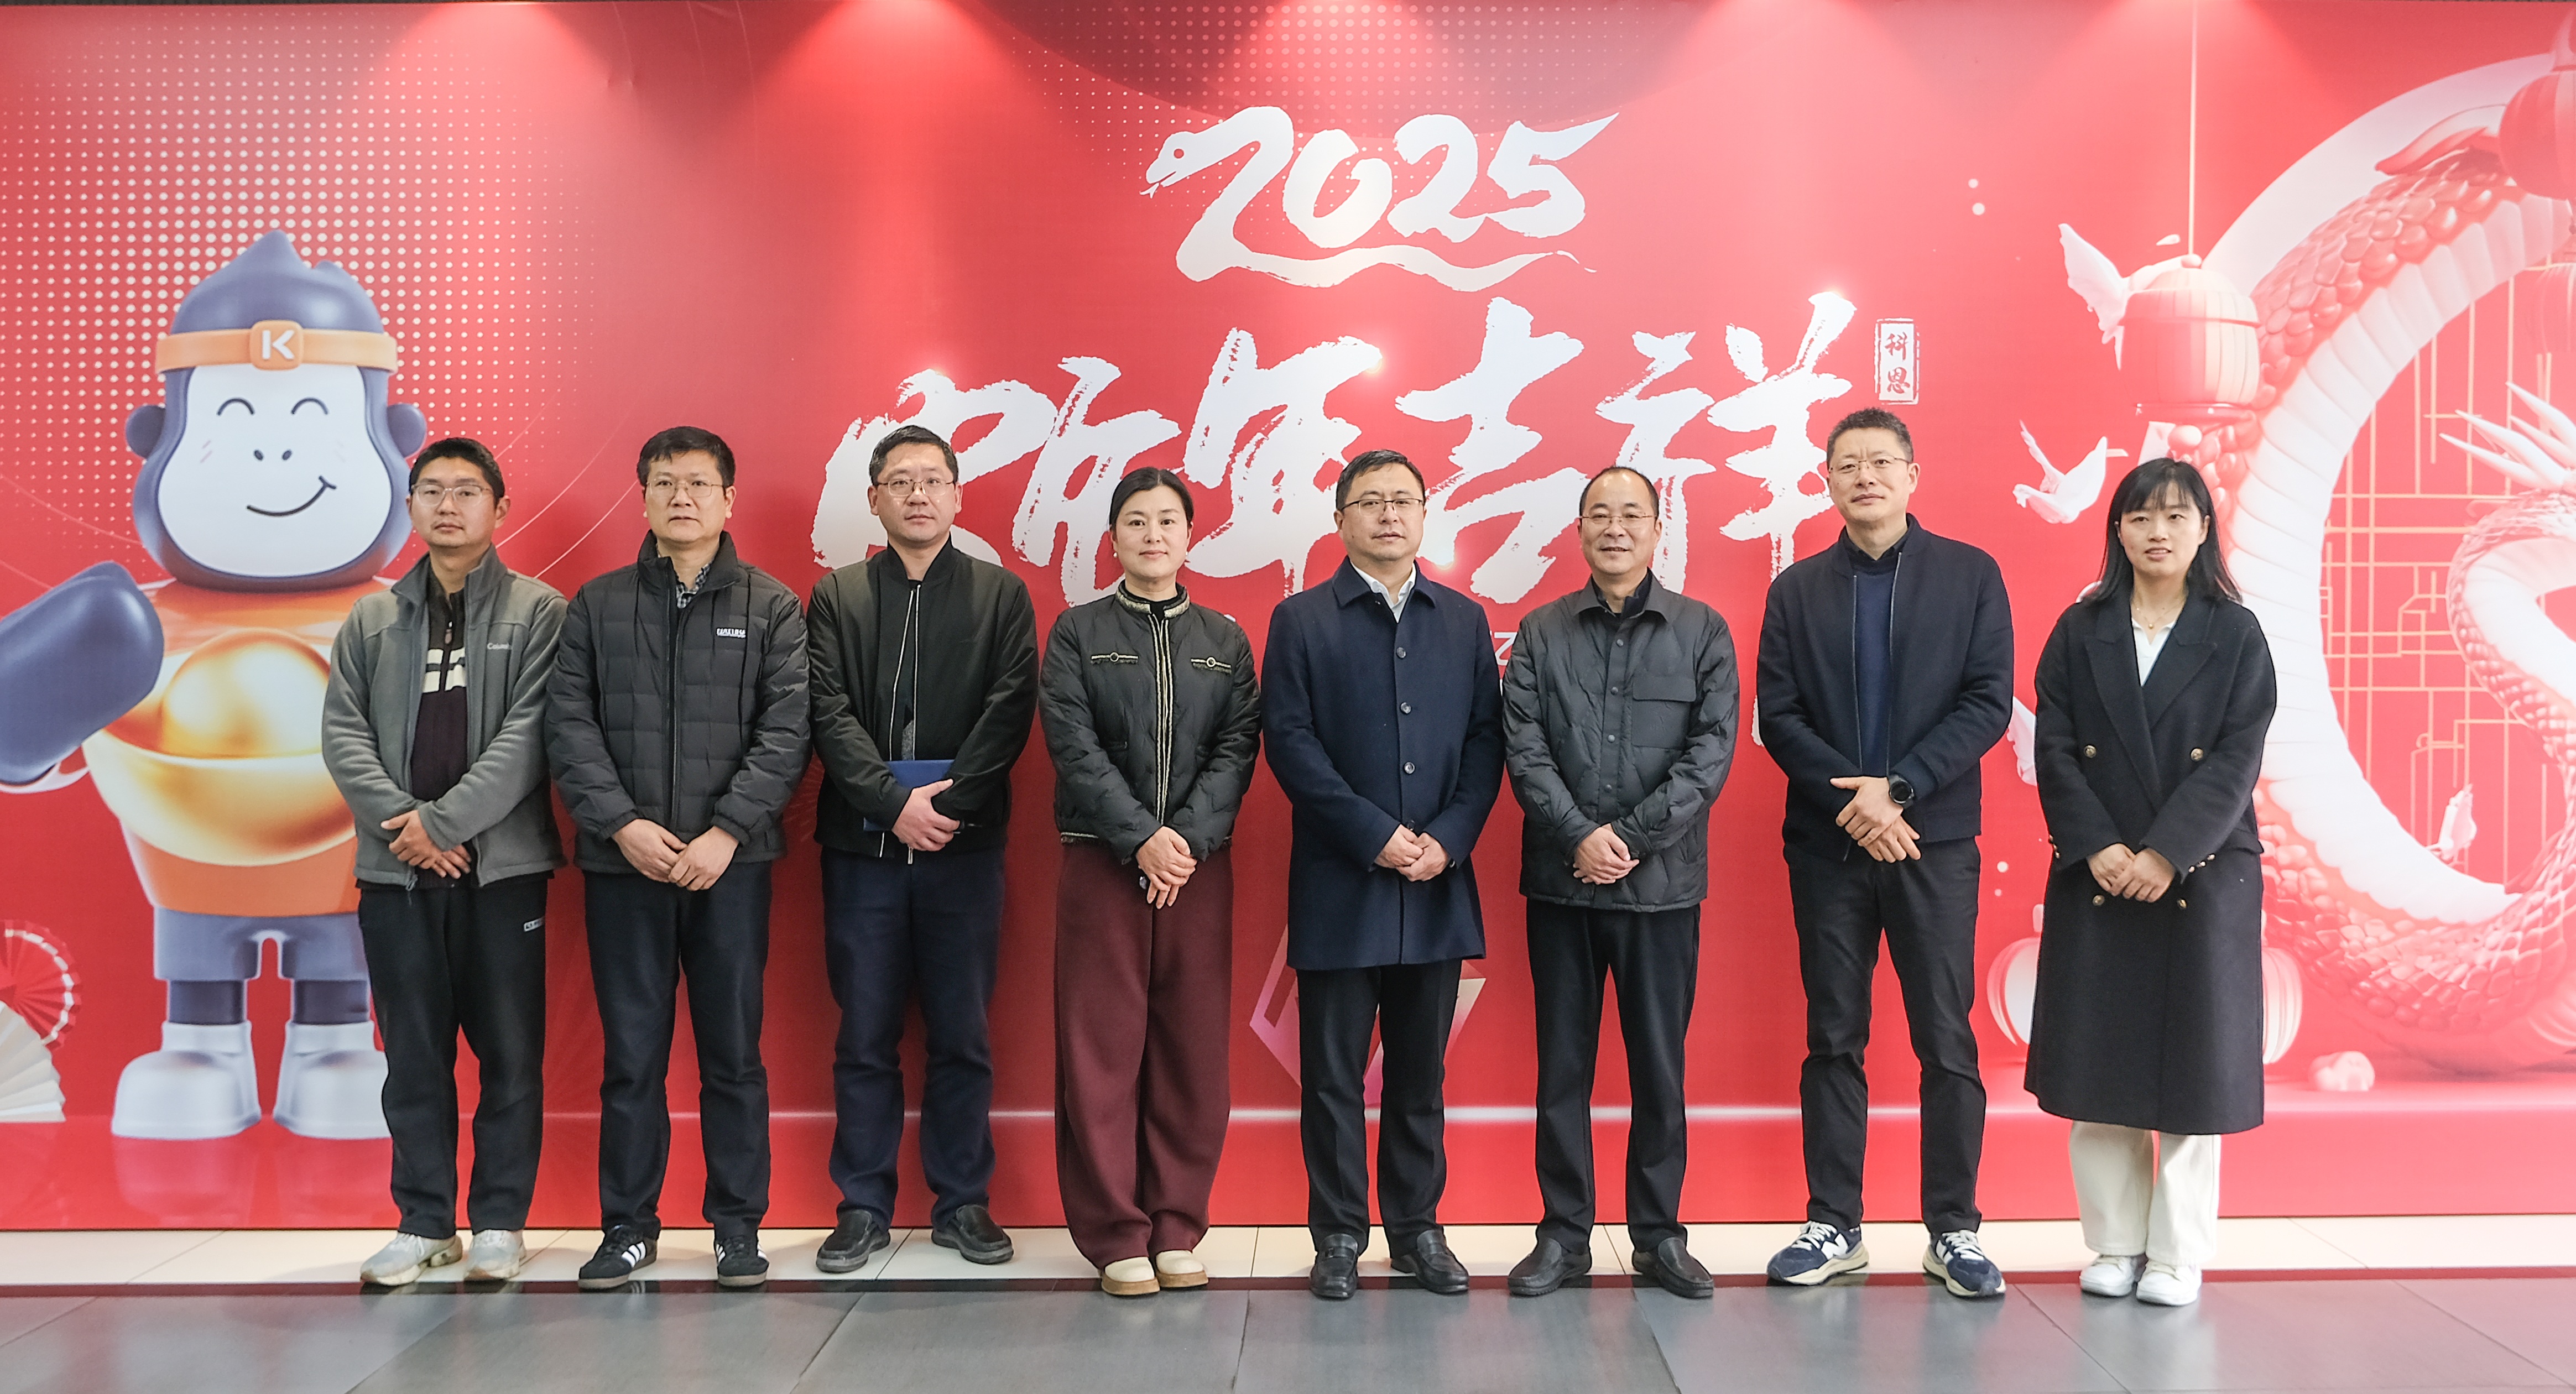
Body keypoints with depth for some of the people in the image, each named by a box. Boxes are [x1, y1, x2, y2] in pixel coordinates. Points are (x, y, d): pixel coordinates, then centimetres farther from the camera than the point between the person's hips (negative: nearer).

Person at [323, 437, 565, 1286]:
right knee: (414, 1053, 8)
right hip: (394, 868, 3)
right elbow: (342, 733, 5)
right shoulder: (371, 621, 14)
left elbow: (529, 736, -9)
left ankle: (500, 1222, 13)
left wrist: (443, 820, -14)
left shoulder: (539, 611, 1)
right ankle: (424, 1222, 18)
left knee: (510, 1050, 2)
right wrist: (401, 823, -10)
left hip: (502, 863, -3)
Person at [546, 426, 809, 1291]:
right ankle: (628, 1226, 18)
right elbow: (569, 725, 2)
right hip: (622, 863, 1)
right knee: (631, 1054, 7)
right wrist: (623, 823, -10)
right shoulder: (597, 606, 9)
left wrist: (725, 833, -12)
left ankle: (739, 1226, 15)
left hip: (731, 863, -1)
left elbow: (785, 732, -3)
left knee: (733, 1051, 5)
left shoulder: (772, 607, 5)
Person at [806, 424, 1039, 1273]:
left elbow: (1010, 710, -3)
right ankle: (863, 1207, 16)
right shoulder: (837, 597, 9)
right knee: (864, 1036, 6)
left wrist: (949, 801, -13)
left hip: (964, 844, 0)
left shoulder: (1003, 596, 8)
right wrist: (895, 802, -13)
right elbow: (830, 715, -1)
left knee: (962, 1036, 5)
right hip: (862, 845, 1)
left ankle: (962, 1203, 16)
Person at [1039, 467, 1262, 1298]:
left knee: (1194, 1050, 3)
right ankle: (1115, 1236, 8)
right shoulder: (1078, 633, 5)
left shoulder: (1224, 639, 11)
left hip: (1199, 866, 2)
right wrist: (1143, 839, -15)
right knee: (1102, 1050, -1)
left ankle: (1177, 1228, 14)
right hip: (1102, 862, -2)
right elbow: (1074, 746, -5)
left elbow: (1237, 749, 2)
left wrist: (1187, 838, -12)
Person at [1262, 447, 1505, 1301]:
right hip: (1339, 886, -2)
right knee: (1333, 1072, 3)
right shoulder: (1301, 620, 3)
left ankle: (1417, 1229, 21)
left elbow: (1486, 741, 7)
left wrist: (1448, 838, -8)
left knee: (1420, 1071, 10)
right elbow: (1290, 741, -5)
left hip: (1437, 885, 3)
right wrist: (1376, 835, -12)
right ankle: (1339, 1237, 14)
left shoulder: (1464, 620, 12)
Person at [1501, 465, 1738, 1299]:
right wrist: (1581, 837, -14)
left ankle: (1660, 1234, 18)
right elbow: (1524, 748, -1)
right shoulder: (1541, 633, 7)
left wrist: (1632, 837, -12)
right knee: (1562, 1063, 7)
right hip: (1561, 884, 1)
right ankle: (1564, 1234, 17)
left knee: (1660, 1065, 6)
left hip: (1662, 882, -1)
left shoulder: (1703, 632, 4)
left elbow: (1713, 748, -4)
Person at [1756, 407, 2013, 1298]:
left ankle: (1953, 1231, 11)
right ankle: (1834, 1227, 15)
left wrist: (1898, 788, -13)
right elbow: (1776, 716, 2)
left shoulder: (1970, 576, 4)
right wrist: (1852, 798, -12)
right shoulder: (1797, 590, 9)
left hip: (1934, 841, -1)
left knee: (1947, 1044, 1)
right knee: (1833, 1042, 7)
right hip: (1827, 846, 2)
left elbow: (1989, 703, -4)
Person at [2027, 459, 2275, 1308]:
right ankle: (2115, 1244, 15)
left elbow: (2236, 763, -6)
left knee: (2194, 1057, 3)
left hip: (2204, 875, -1)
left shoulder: (2236, 634, 2)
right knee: (2098, 1053, 3)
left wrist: (2166, 854, -16)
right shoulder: (2080, 632, 6)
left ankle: (2179, 1253, 13)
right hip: (2097, 876, 1)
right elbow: (2054, 751, -1)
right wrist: (2099, 848, -13)